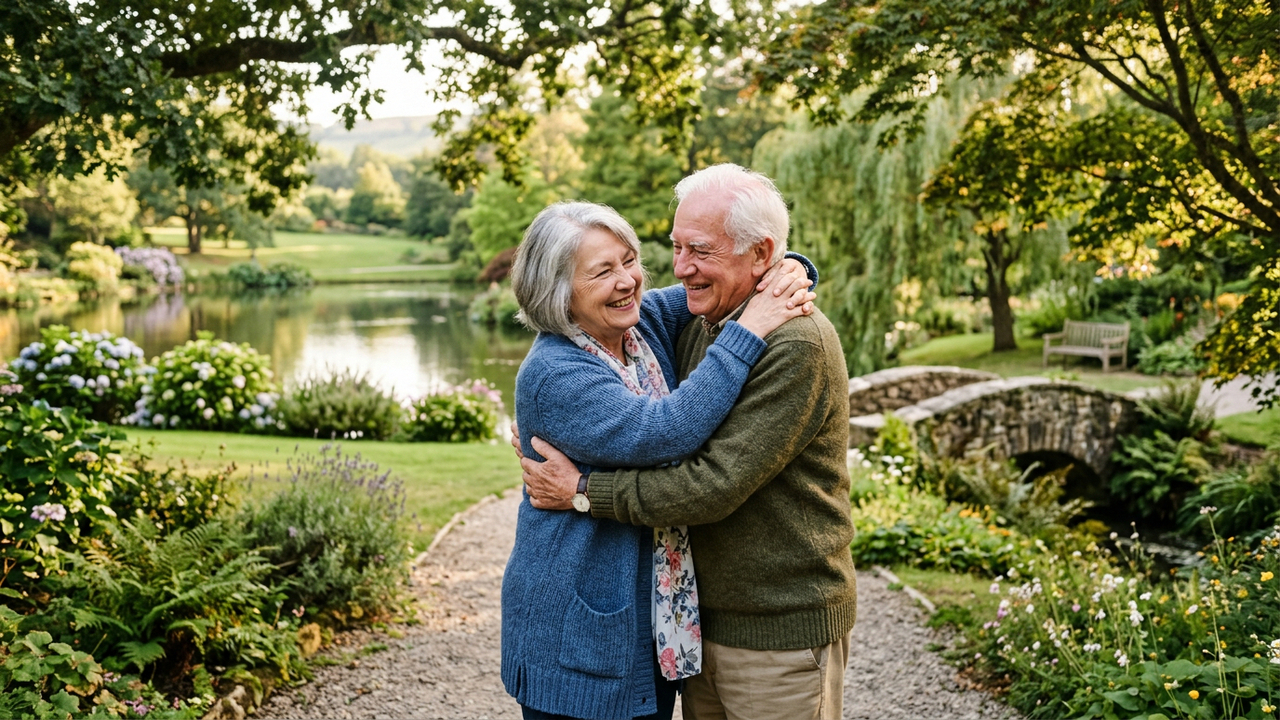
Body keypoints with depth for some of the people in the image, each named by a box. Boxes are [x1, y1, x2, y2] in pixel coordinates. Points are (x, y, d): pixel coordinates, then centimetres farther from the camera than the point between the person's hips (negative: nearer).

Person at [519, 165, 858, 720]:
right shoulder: (699, 330, 6)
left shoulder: (798, 346, -21)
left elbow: (717, 485, -25)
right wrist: (550, 457, 0)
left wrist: (584, 491, -18)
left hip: (783, 628, -8)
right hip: (706, 619, 8)